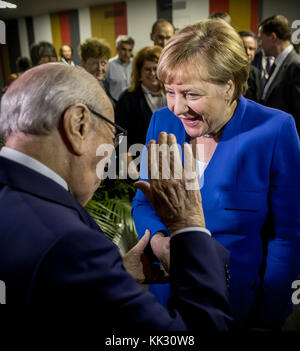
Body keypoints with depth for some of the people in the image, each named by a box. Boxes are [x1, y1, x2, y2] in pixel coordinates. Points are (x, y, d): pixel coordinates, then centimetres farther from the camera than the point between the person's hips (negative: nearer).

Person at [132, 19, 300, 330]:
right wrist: (157, 240, -18)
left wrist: (267, 321, -14)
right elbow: (142, 202, 2)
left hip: (241, 305, -3)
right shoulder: (162, 122, -5)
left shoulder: (274, 130, -17)